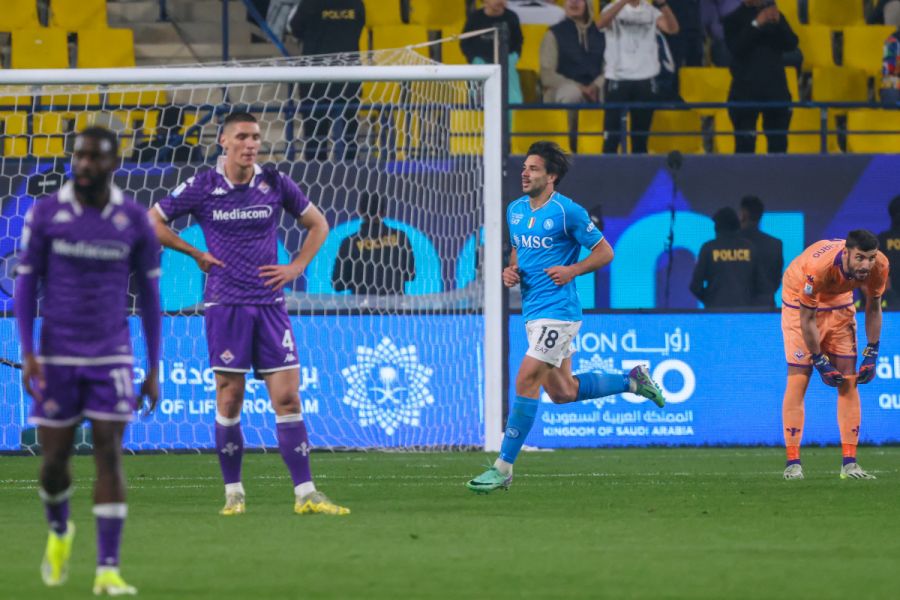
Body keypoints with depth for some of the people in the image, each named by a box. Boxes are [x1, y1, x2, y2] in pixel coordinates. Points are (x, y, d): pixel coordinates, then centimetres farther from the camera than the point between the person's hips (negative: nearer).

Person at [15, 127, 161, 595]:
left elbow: (149, 294, 7)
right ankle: (59, 531, 36)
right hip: (57, 356, 0)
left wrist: (153, 368, 5)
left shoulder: (134, 221, 0)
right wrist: (27, 353, -8)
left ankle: (108, 570, -8)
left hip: (112, 355, 0)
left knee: (109, 456, -9)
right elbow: (26, 284, 2)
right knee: (54, 459, 4)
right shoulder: (45, 214, -2)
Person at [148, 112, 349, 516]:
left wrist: (297, 267, 5)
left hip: (269, 304, 2)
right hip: (225, 305, -2)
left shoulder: (275, 184, 4)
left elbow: (318, 224, 17)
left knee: (287, 398, -3)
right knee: (229, 400, -1)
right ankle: (233, 493, 10)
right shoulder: (201, 187, -2)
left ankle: (306, 494, -3)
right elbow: (151, 222, 7)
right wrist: (195, 254, 2)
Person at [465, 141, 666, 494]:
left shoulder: (567, 212, -10)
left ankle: (503, 468, -12)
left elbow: (604, 252, -5)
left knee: (525, 382, -14)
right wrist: (511, 271, 5)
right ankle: (633, 380, 33)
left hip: (557, 311, -9)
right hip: (533, 312, 9)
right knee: (562, 392, 13)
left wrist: (571, 271, -19)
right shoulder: (515, 210, 11)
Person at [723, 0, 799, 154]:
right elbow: (735, 47, -13)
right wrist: (756, 24, -20)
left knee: (778, 143, 2)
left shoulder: (775, 15, 14)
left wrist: (778, 23, -12)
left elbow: (791, 44, 4)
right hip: (745, 90, -3)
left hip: (776, 89, 3)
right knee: (745, 145, -6)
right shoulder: (734, 19, 3)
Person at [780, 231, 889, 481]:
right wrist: (820, 363, -22)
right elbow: (807, 320, -28)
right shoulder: (819, 266, -40)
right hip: (800, 303, -5)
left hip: (840, 303, 5)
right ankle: (793, 463, -8)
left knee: (849, 380, -1)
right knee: (798, 379, -11)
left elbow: (873, 308, -6)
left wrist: (872, 354, -6)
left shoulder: (879, 265, -26)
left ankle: (850, 463, 0)